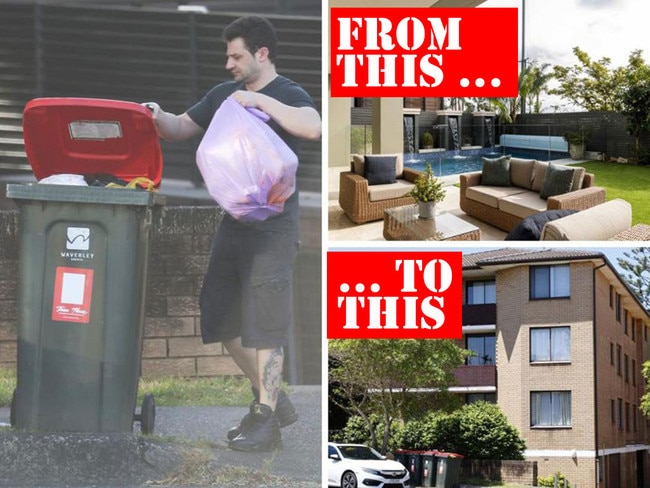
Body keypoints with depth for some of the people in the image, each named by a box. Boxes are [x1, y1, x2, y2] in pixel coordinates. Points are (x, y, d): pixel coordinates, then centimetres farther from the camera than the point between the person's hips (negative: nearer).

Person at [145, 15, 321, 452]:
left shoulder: (288, 95, -9)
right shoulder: (224, 95, 12)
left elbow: (314, 128, -31)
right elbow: (180, 129, 17)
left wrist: (262, 101, -31)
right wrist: (158, 116, -4)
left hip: (273, 224, -8)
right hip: (233, 219, 8)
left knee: (264, 324, -7)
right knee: (222, 319, 11)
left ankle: (265, 421, 1)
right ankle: (273, 400, 24)